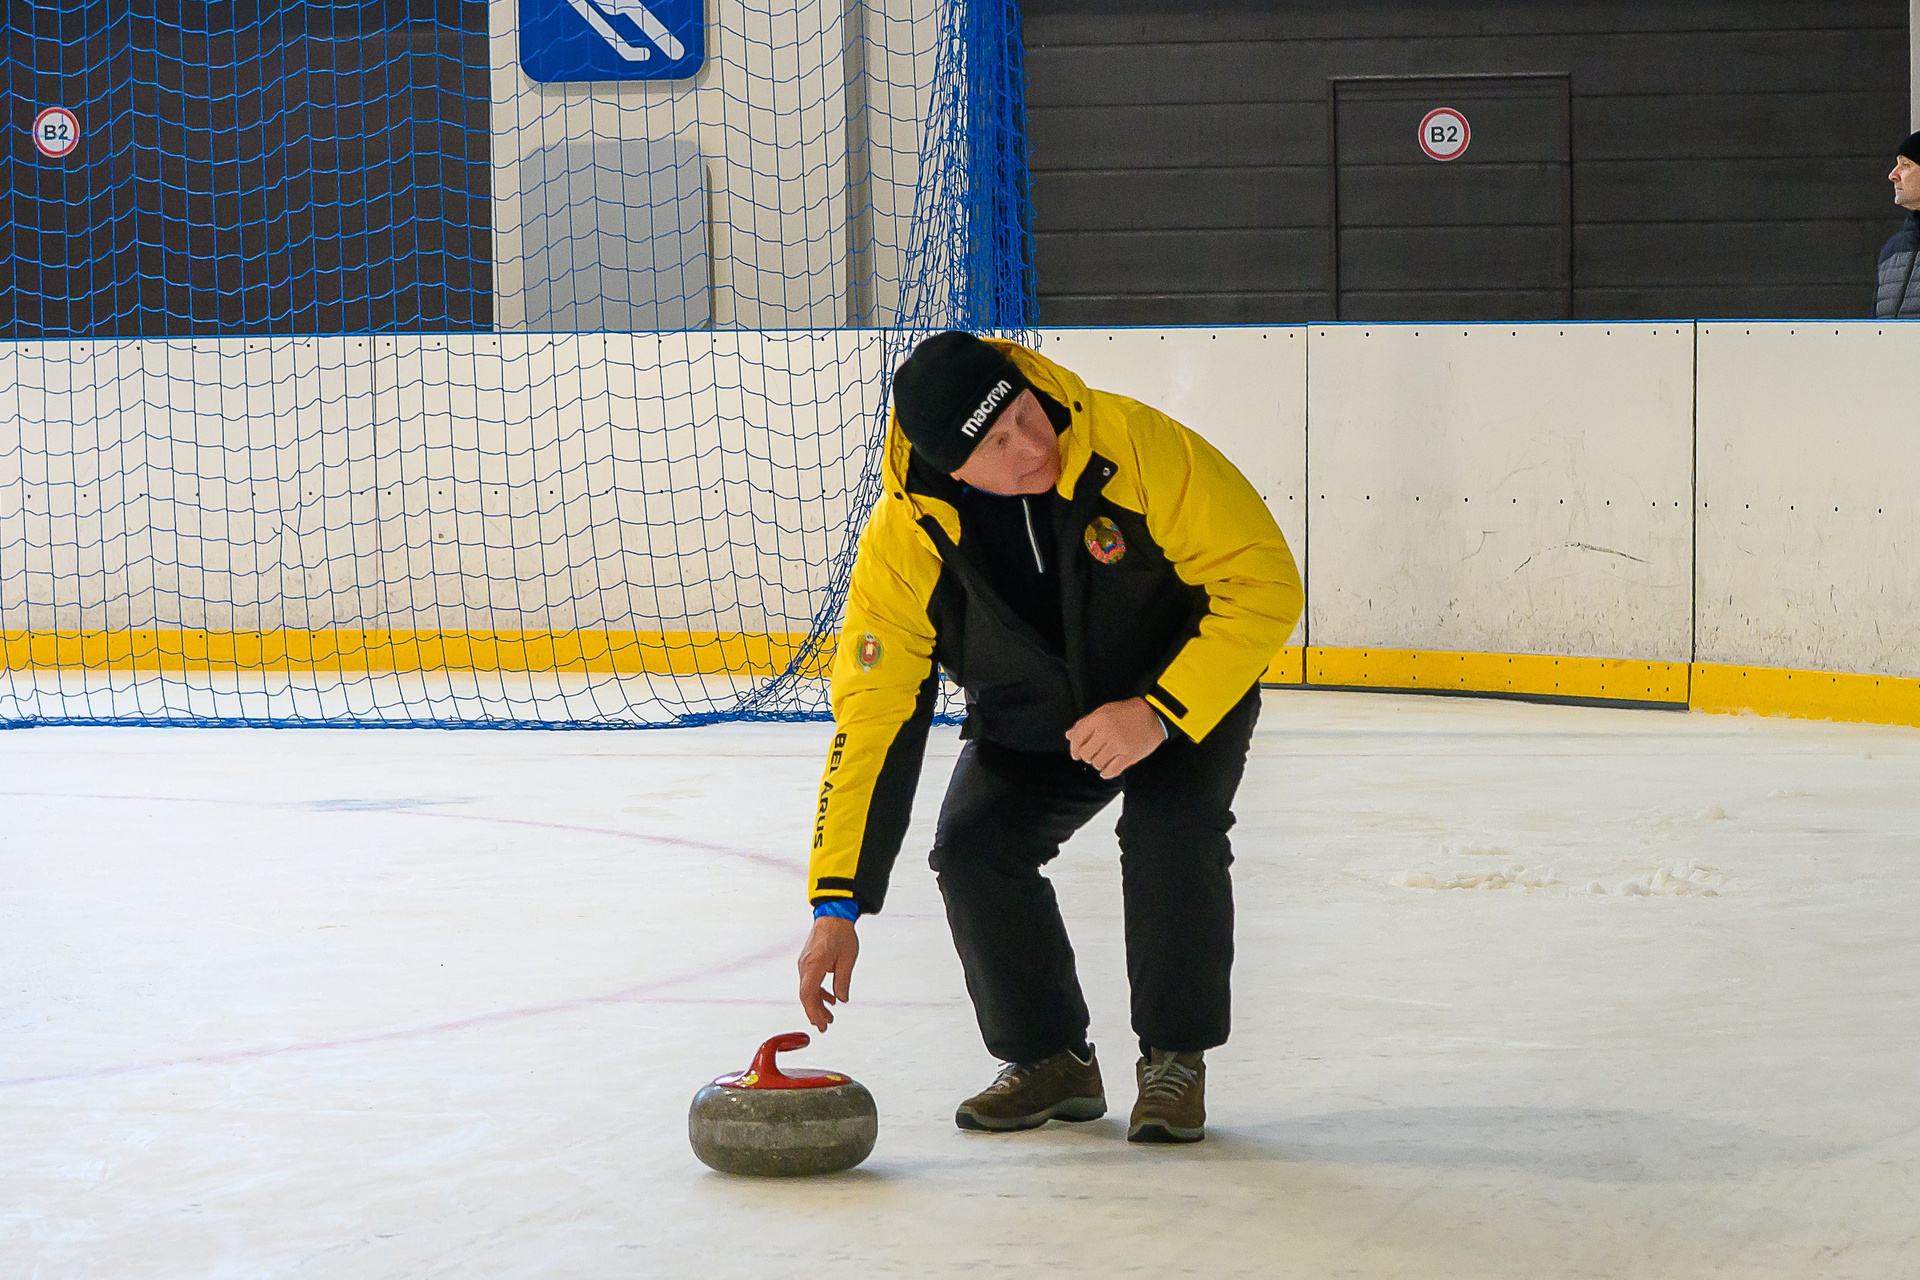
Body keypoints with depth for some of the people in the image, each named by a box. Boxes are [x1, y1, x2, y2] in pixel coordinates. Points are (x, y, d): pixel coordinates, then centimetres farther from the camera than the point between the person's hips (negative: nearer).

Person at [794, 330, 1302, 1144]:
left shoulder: (1137, 447, -33)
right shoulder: (907, 539, -25)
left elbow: (1265, 582, -27)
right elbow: (871, 712, -21)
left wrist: (1162, 711, -35)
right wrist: (835, 904, -24)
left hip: (1187, 698, -3)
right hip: (1029, 721, 3)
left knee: (1170, 831, -28)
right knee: (973, 851, -18)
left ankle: (1175, 1057, -6)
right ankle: (1050, 1059, 5)